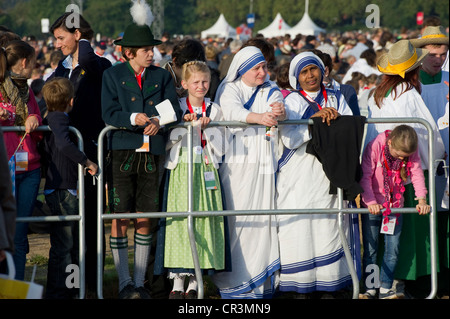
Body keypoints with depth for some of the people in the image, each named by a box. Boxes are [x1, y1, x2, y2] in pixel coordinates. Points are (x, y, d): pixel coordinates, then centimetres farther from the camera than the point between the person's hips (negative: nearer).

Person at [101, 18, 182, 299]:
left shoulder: (162, 77, 11)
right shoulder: (112, 76, 3)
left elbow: (175, 110, 1)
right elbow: (109, 113, -8)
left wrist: (159, 121, -20)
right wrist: (134, 118, -25)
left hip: (151, 156, 2)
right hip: (122, 154, -2)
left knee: (144, 221, 6)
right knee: (120, 220, -2)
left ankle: (140, 282, 14)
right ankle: (124, 282, 8)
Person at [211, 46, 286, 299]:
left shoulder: (271, 91, 14)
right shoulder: (230, 89, 5)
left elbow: (280, 109, -6)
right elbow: (232, 111, -16)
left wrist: (280, 112, -31)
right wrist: (259, 117, -34)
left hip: (264, 163, 2)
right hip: (238, 163, -2)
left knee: (263, 217, -3)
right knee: (236, 217, -7)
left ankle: (262, 279, 1)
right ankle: (235, 280, -3)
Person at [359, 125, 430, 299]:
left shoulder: (411, 152, -9)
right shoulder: (374, 147, -19)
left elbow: (417, 173, -9)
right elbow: (365, 176, -18)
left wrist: (422, 199, -22)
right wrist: (371, 202, -26)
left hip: (395, 206, 3)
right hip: (373, 206, -3)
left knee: (393, 249, 1)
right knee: (370, 249, 1)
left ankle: (385, 289, 10)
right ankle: (370, 290, 11)